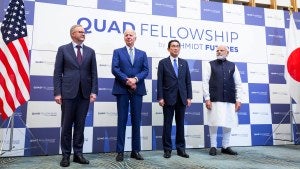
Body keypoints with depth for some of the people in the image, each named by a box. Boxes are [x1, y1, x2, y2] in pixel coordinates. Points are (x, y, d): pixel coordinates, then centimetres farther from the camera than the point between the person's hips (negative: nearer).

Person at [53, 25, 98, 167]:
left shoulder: (90, 51, 12)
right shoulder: (63, 49, 5)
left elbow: (94, 73, 8)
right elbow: (57, 73, 1)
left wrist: (94, 91, -2)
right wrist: (57, 93, -7)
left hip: (85, 93, 2)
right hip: (68, 92, -2)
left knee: (80, 125, 7)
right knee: (66, 125, 4)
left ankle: (78, 154, 16)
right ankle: (66, 155, 15)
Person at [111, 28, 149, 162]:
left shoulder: (142, 54, 15)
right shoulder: (117, 52, 10)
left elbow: (146, 70, 4)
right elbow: (115, 69, -4)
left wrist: (135, 79, -13)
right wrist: (127, 80, -16)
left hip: (137, 90, 2)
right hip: (122, 89, -2)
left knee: (136, 120, 5)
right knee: (122, 120, 1)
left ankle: (136, 150, 14)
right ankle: (120, 151, 8)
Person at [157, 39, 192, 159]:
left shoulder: (184, 63, 12)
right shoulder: (163, 62, 2)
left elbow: (188, 81, 9)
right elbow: (160, 82, -3)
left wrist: (189, 97, 2)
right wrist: (160, 97, -10)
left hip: (181, 98, 3)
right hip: (168, 98, -3)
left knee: (180, 124, 8)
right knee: (167, 124, 3)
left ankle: (181, 148, 18)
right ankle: (167, 149, 13)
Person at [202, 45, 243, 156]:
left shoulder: (232, 66, 13)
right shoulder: (210, 65, 6)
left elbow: (238, 84, 10)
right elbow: (205, 82, 0)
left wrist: (238, 100, 2)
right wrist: (207, 98, -8)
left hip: (230, 100, 3)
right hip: (214, 100, -2)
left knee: (228, 124, 6)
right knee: (214, 123, -1)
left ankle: (225, 147, 20)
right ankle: (213, 146, 12)